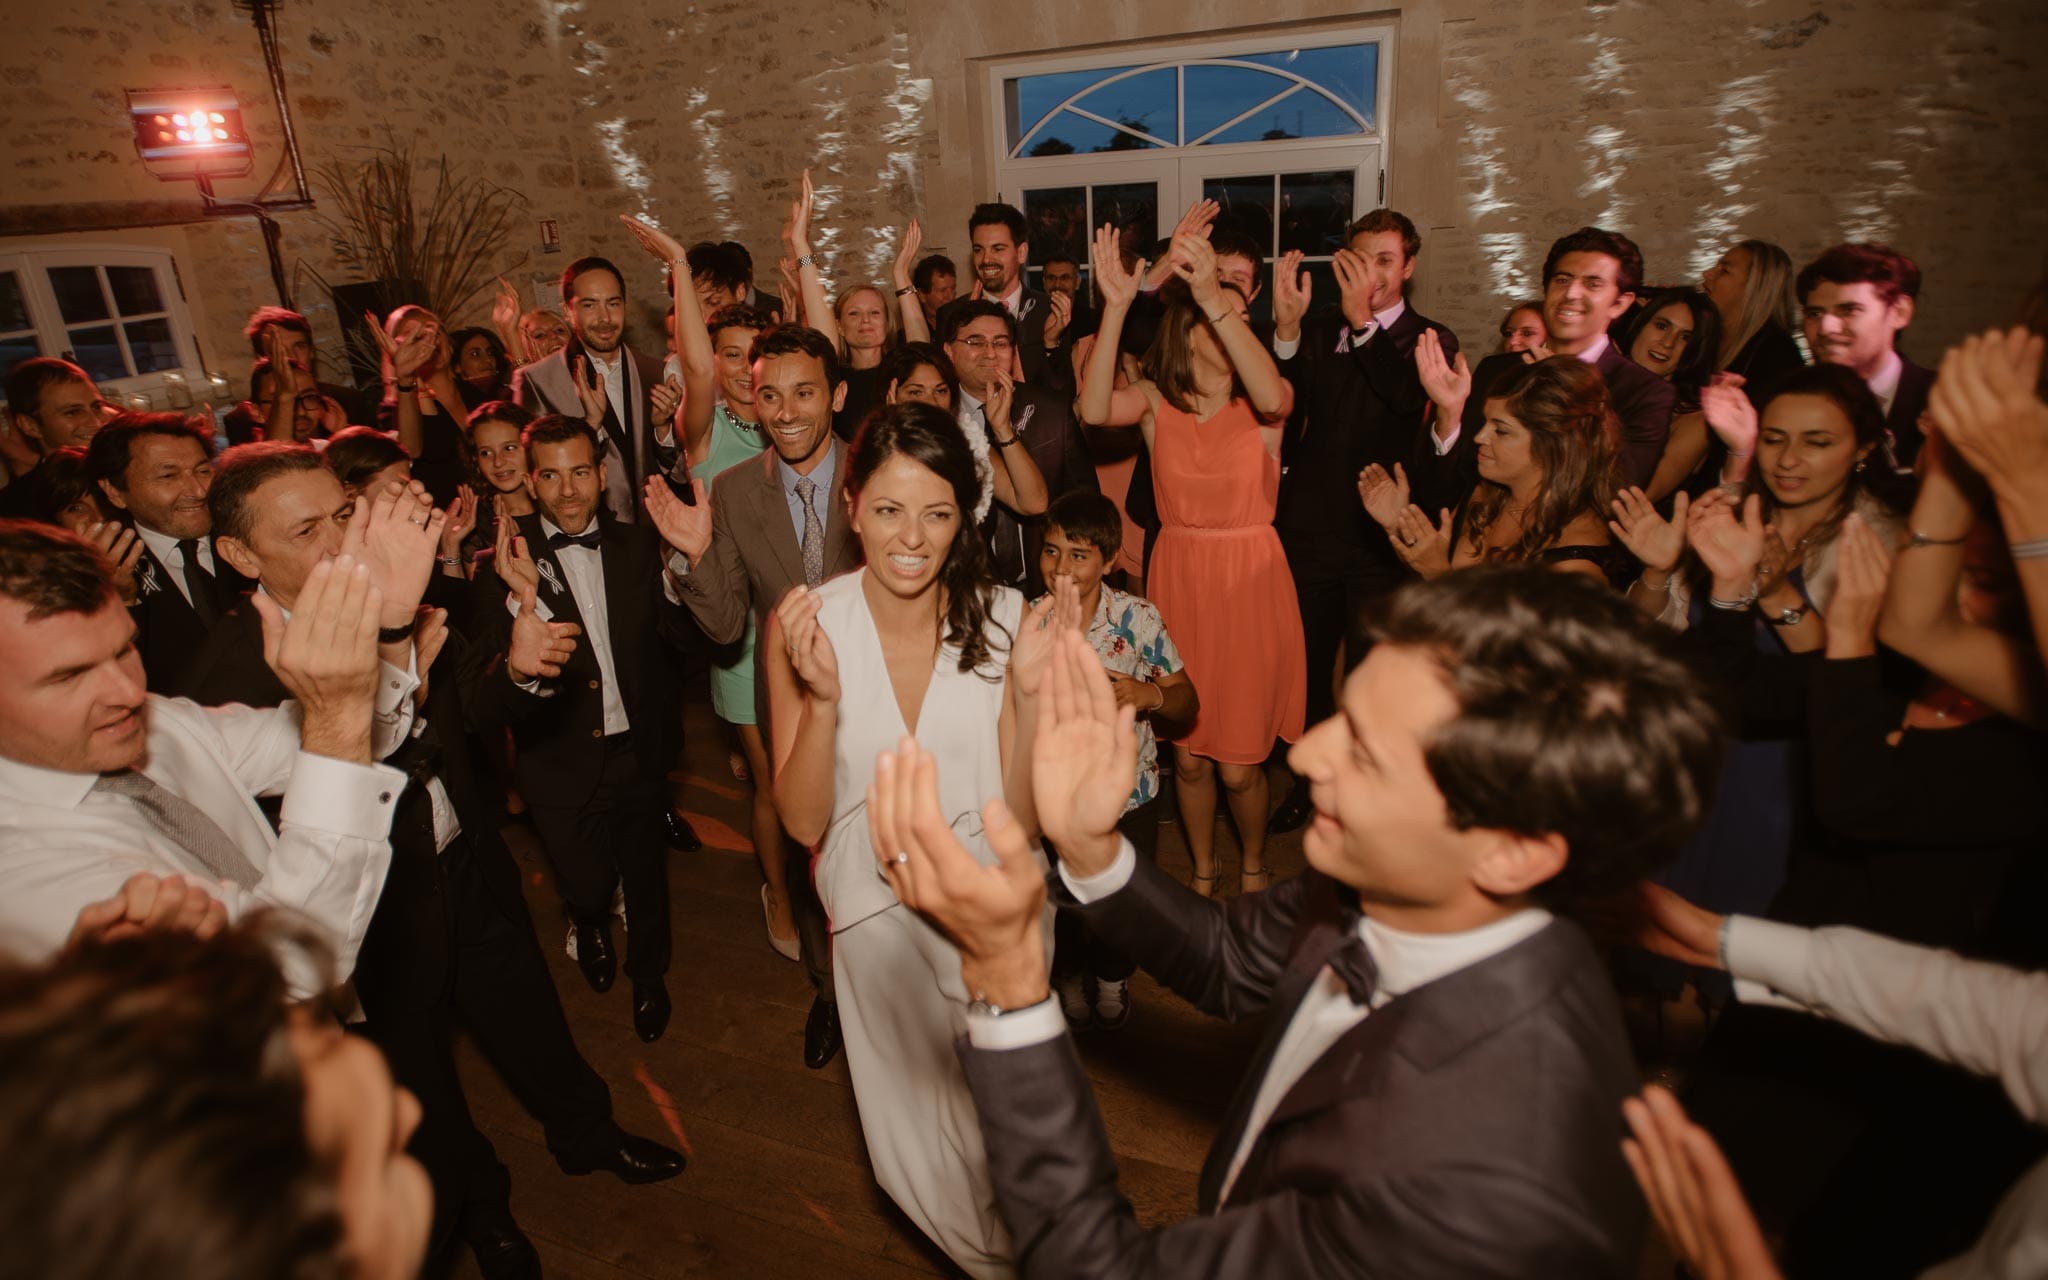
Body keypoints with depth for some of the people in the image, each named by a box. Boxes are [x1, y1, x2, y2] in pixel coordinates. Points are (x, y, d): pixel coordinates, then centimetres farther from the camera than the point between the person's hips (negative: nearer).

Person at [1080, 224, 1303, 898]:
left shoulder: (1262, 402, -4)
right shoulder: (1156, 399, -1)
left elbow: (1272, 395, -29)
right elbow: (1094, 409, -21)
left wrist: (1213, 296, -36)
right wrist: (1115, 306, -30)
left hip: (1250, 584, -1)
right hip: (1178, 581, 1)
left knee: (1238, 762, 4)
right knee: (1188, 754, 11)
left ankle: (1253, 867, 35)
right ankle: (1202, 873, 37)